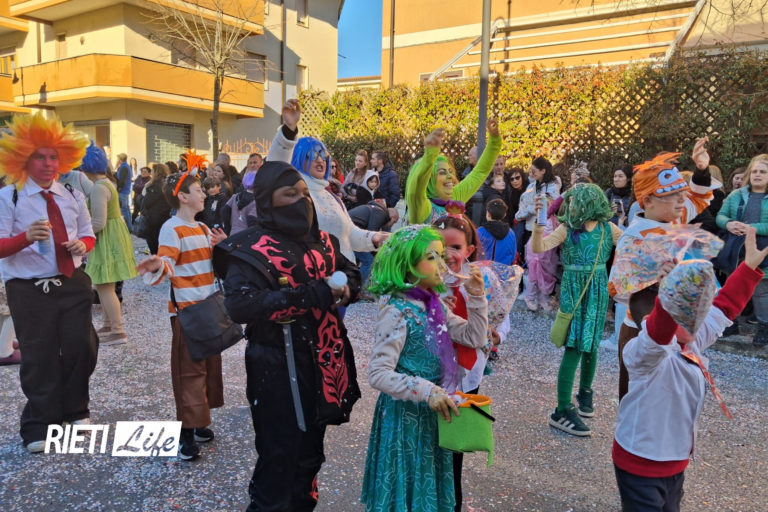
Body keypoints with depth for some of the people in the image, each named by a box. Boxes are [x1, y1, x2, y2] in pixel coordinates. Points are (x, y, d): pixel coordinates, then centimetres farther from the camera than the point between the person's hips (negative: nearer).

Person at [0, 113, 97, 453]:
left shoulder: (73, 197, 8)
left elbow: (88, 236, 15)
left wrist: (82, 244, -8)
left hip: (73, 284, 4)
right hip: (30, 289, -4)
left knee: (81, 348, 10)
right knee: (39, 357, 4)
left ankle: (75, 409, 35)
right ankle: (38, 425, 24)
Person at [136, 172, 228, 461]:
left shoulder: (203, 228, 14)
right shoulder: (172, 229, -11)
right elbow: (168, 265, -22)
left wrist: (219, 247, 4)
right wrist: (156, 266, -43)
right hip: (186, 309, -8)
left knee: (210, 363, 13)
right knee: (190, 369, -5)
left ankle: (198, 420, 27)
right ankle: (187, 432, 4)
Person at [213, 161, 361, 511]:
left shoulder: (319, 240, 6)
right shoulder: (251, 249, -15)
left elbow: (351, 272, 19)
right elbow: (240, 306, -29)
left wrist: (345, 288, -6)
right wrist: (312, 295, -29)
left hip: (323, 364, 7)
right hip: (280, 370, -7)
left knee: (310, 455, 23)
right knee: (280, 460, 6)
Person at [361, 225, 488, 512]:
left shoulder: (434, 304, 1)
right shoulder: (397, 313, -23)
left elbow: (474, 338, 4)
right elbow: (378, 374, -27)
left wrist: (477, 296, -7)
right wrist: (427, 392, -32)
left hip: (433, 413, 7)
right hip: (406, 415, -7)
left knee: (431, 482, 23)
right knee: (410, 487, 11)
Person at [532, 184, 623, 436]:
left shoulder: (608, 229, 2)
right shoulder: (566, 230, -6)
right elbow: (538, 248, -17)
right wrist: (539, 223, -29)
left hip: (598, 291, 3)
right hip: (573, 292, -3)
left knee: (591, 345, 12)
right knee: (574, 346, -8)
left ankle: (585, 392, 36)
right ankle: (562, 410, -2)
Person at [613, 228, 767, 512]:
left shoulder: (692, 343, -1)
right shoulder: (642, 352, -28)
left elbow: (723, 308, 9)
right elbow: (658, 333, -51)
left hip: (675, 461, 9)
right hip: (640, 463, -8)